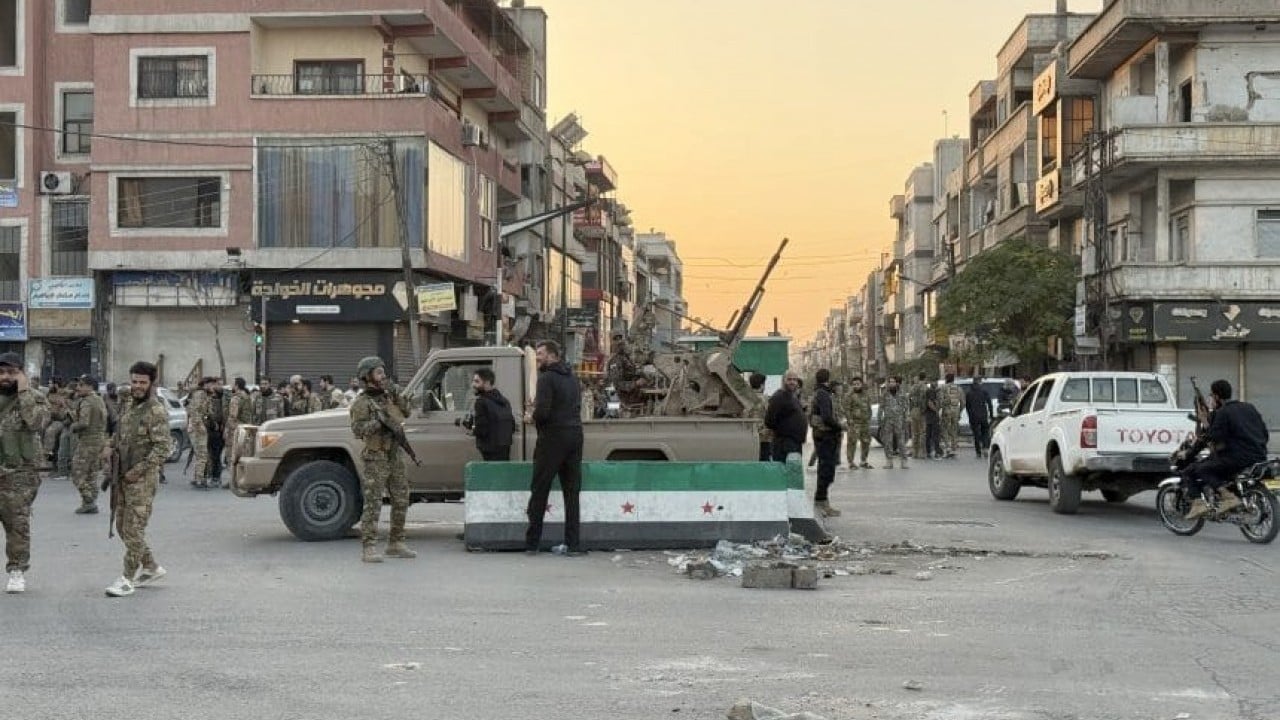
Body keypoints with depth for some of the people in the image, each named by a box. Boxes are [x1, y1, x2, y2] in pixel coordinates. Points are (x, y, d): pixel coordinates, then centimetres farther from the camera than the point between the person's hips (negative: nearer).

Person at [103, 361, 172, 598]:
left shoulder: (156, 412, -12)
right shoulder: (129, 407, 14)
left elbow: (162, 448, -18)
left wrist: (138, 470, -19)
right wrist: (112, 448, 6)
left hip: (143, 478, -9)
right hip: (124, 477, 9)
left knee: (133, 529, -8)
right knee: (123, 526, 13)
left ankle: (127, 579, -3)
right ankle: (151, 568, 25)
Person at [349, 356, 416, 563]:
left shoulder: (387, 396, 15)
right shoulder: (362, 403, -7)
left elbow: (406, 412, 11)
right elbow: (357, 430, -16)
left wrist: (396, 393, -2)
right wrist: (378, 423, -27)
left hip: (395, 456, 8)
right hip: (376, 458, -7)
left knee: (401, 501, 10)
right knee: (373, 504, -10)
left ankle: (396, 544, 20)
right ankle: (368, 549, -10)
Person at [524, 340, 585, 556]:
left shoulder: (547, 378, -11)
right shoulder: (572, 378, 16)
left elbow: (542, 411, -20)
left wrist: (534, 418, 2)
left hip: (552, 437, -7)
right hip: (575, 435, 7)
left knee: (539, 491, 2)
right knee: (572, 492, 8)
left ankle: (532, 543, 4)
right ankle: (573, 544, 5)